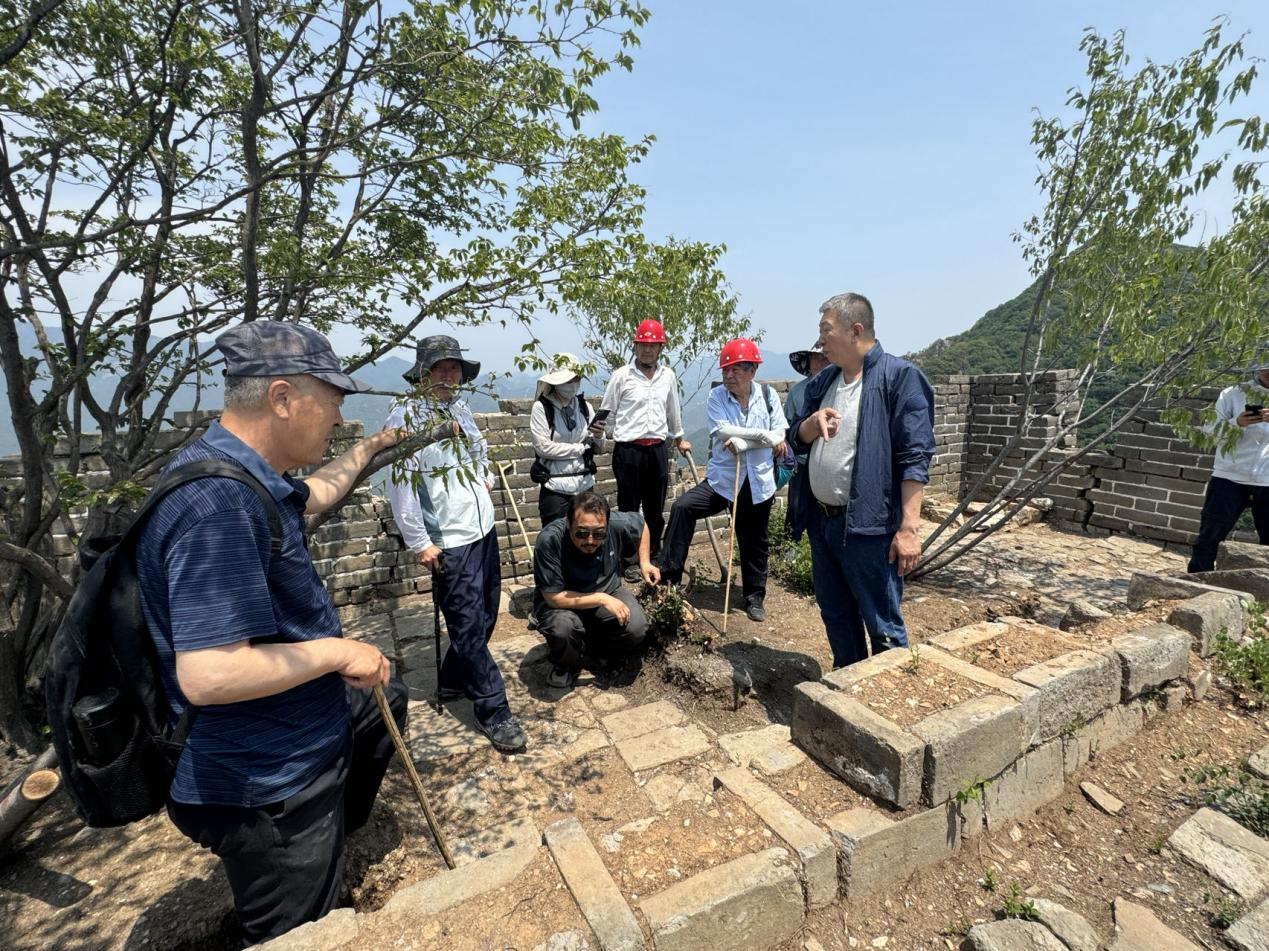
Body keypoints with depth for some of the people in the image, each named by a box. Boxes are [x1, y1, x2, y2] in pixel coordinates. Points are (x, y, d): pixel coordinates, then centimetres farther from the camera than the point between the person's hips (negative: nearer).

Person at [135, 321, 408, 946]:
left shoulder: (243, 475, -1)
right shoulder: (217, 501, -33)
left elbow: (312, 495, 22)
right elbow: (206, 675, -36)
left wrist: (368, 449, 31)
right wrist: (336, 652, -24)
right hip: (263, 787, -10)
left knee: (385, 699, 34)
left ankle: (330, 837, 52)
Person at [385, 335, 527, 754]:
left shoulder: (460, 407, 8)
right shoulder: (406, 417, -15)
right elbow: (400, 485, -17)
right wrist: (419, 543, -15)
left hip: (484, 529, 8)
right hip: (450, 543, -8)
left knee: (485, 613, 18)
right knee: (469, 626, 1)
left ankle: (453, 680, 40)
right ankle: (493, 711, 15)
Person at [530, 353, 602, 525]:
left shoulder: (584, 406, 7)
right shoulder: (541, 407, -7)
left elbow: (596, 448, 11)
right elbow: (543, 447, -15)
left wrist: (598, 436, -12)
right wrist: (580, 447, -9)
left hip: (585, 484, 5)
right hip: (556, 487, -4)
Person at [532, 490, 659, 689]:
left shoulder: (618, 524, -24)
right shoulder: (549, 540, -33)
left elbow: (641, 525, 2)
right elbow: (553, 597, -28)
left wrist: (645, 563, -6)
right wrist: (602, 600, -29)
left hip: (607, 591, 3)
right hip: (563, 601, -3)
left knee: (636, 627, -23)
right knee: (562, 627, -35)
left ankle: (593, 647, 9)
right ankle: (567, 664, 1)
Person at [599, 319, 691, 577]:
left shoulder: (668, 376, 7)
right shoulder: (622, 375, -5)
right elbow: (607, 413, 1)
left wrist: (679, 439, 28)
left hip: (658, 450, 4)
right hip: (628, 451, -3)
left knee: (656, 509, 14)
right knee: (628, 508, 6)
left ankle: (655, 555, 30)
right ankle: (630, 560, 19)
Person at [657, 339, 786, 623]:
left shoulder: (768, 395, -1)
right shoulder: (716, 396, -5)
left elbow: (779, 434, -8)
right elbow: (723, 430, -19)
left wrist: (742, 442, -22)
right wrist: (763, 436, -21)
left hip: (758, 482, 1)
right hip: (722, 478, -1)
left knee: (754, 542, 13)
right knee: (682, 507, -22)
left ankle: (755, 597, 34)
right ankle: (668, 574, -11)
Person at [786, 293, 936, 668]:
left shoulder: (899, 377, -11)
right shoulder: (823, 381, 12)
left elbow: (915, 458, -15)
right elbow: (797, 439, 15)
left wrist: (909, 527, -20)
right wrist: (814, 421, -8)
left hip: (869, 525, -8)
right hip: (820, 520, 8)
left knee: (883, 627, 3)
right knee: (836, 617, 21)